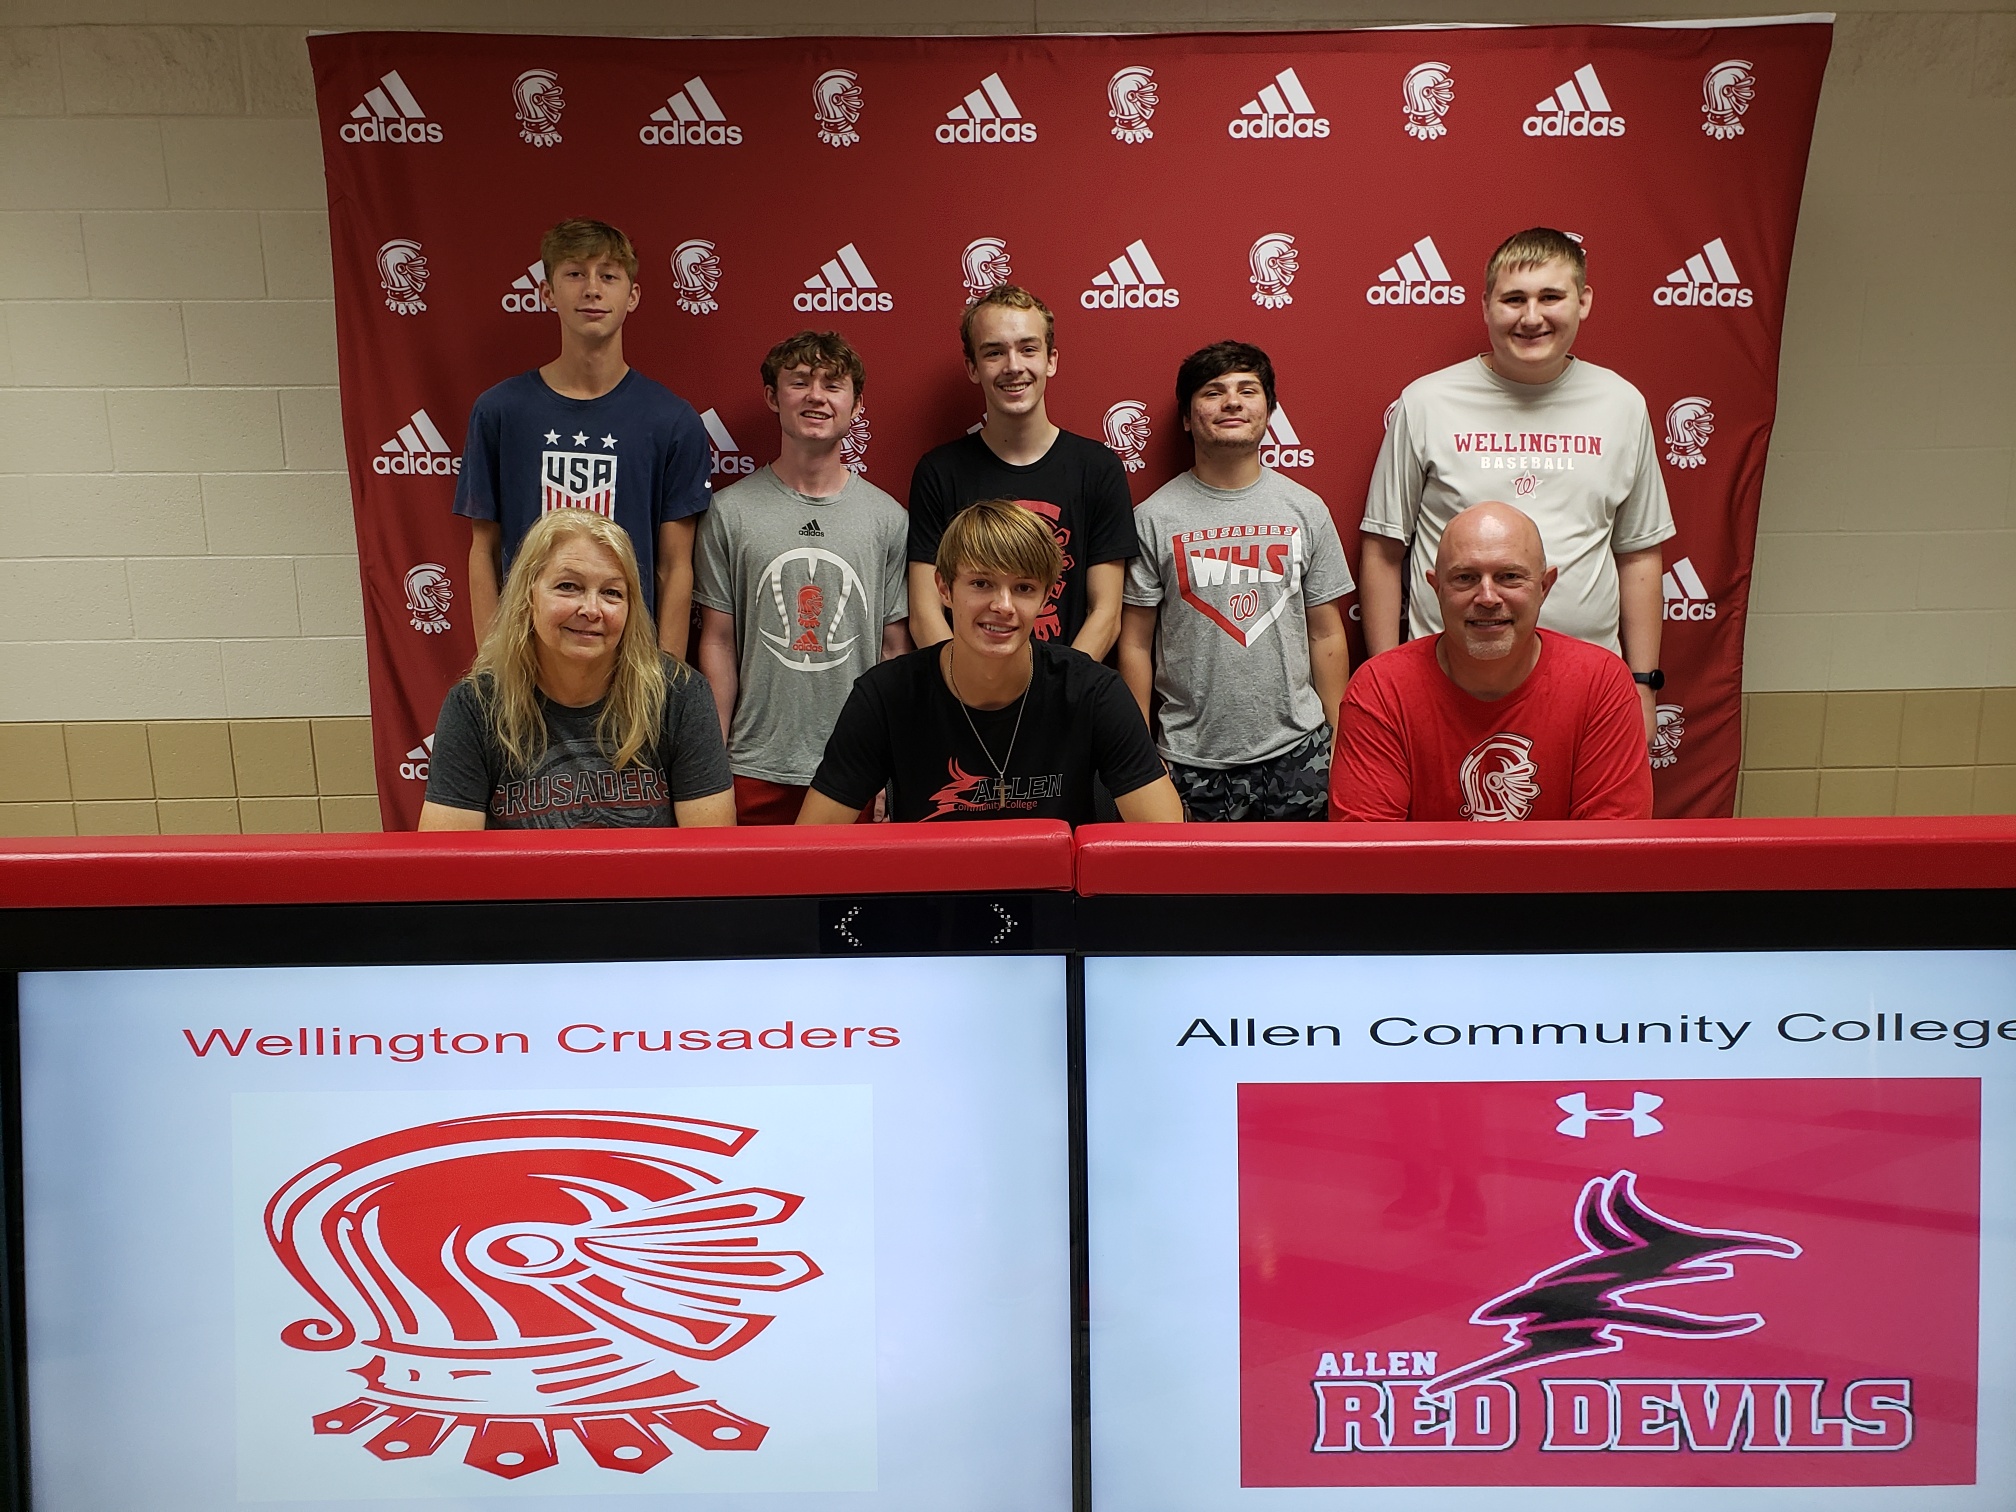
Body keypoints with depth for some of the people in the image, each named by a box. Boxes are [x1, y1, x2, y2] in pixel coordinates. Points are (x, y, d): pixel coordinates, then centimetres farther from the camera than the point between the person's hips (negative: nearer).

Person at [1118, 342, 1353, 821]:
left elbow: (1326, 634, 8)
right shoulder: (1154, 518, -2)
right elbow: (1135, 644, 0)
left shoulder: (1306, 510, 5)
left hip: (1298, 750, 2)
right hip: (1192, 761, -2)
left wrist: (1341, 742, 5)